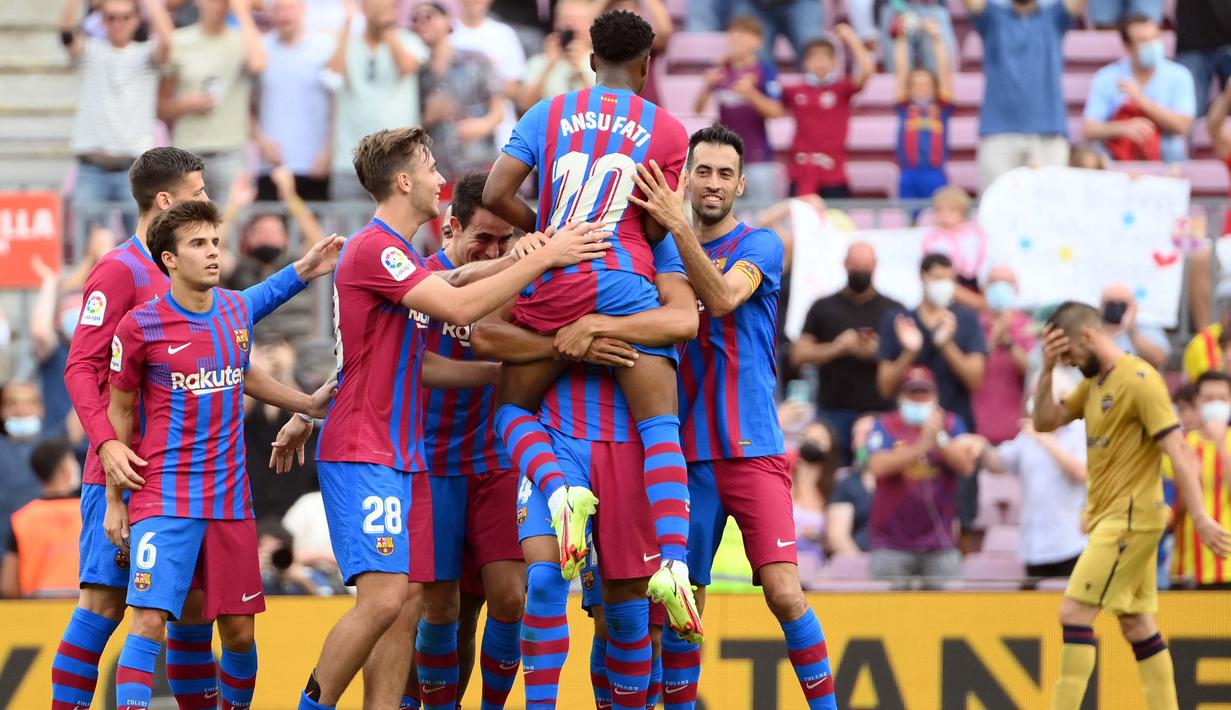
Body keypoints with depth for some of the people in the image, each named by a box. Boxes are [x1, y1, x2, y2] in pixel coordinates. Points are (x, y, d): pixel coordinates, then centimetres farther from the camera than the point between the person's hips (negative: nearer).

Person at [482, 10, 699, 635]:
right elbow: (657, 227, 5)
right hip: (626, 283, -1)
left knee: (511, 408, 17)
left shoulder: (549, 112, 10)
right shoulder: (668, 131, 7)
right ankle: (673, 563, -18)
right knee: (659, 425, -1)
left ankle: (559, 489, -14)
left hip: (553, 281, 1)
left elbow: (495, 195, 2)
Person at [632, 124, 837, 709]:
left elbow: (723, 297, -20)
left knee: (784, 592, -13)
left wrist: (678, 227, -30)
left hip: (752, 448, -4)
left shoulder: (759, 244, 0)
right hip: (687, 455, 4)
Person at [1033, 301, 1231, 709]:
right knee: (1136, 624, 10)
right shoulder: (1094, 382, 12)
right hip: (1110, 518, 10)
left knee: (1074, 612, -14)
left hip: (1130, 519, -10)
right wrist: (1047, 370, 0)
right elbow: (1045, 422, 16)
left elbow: (1178, 453, -20)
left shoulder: (1139, 380, -16)